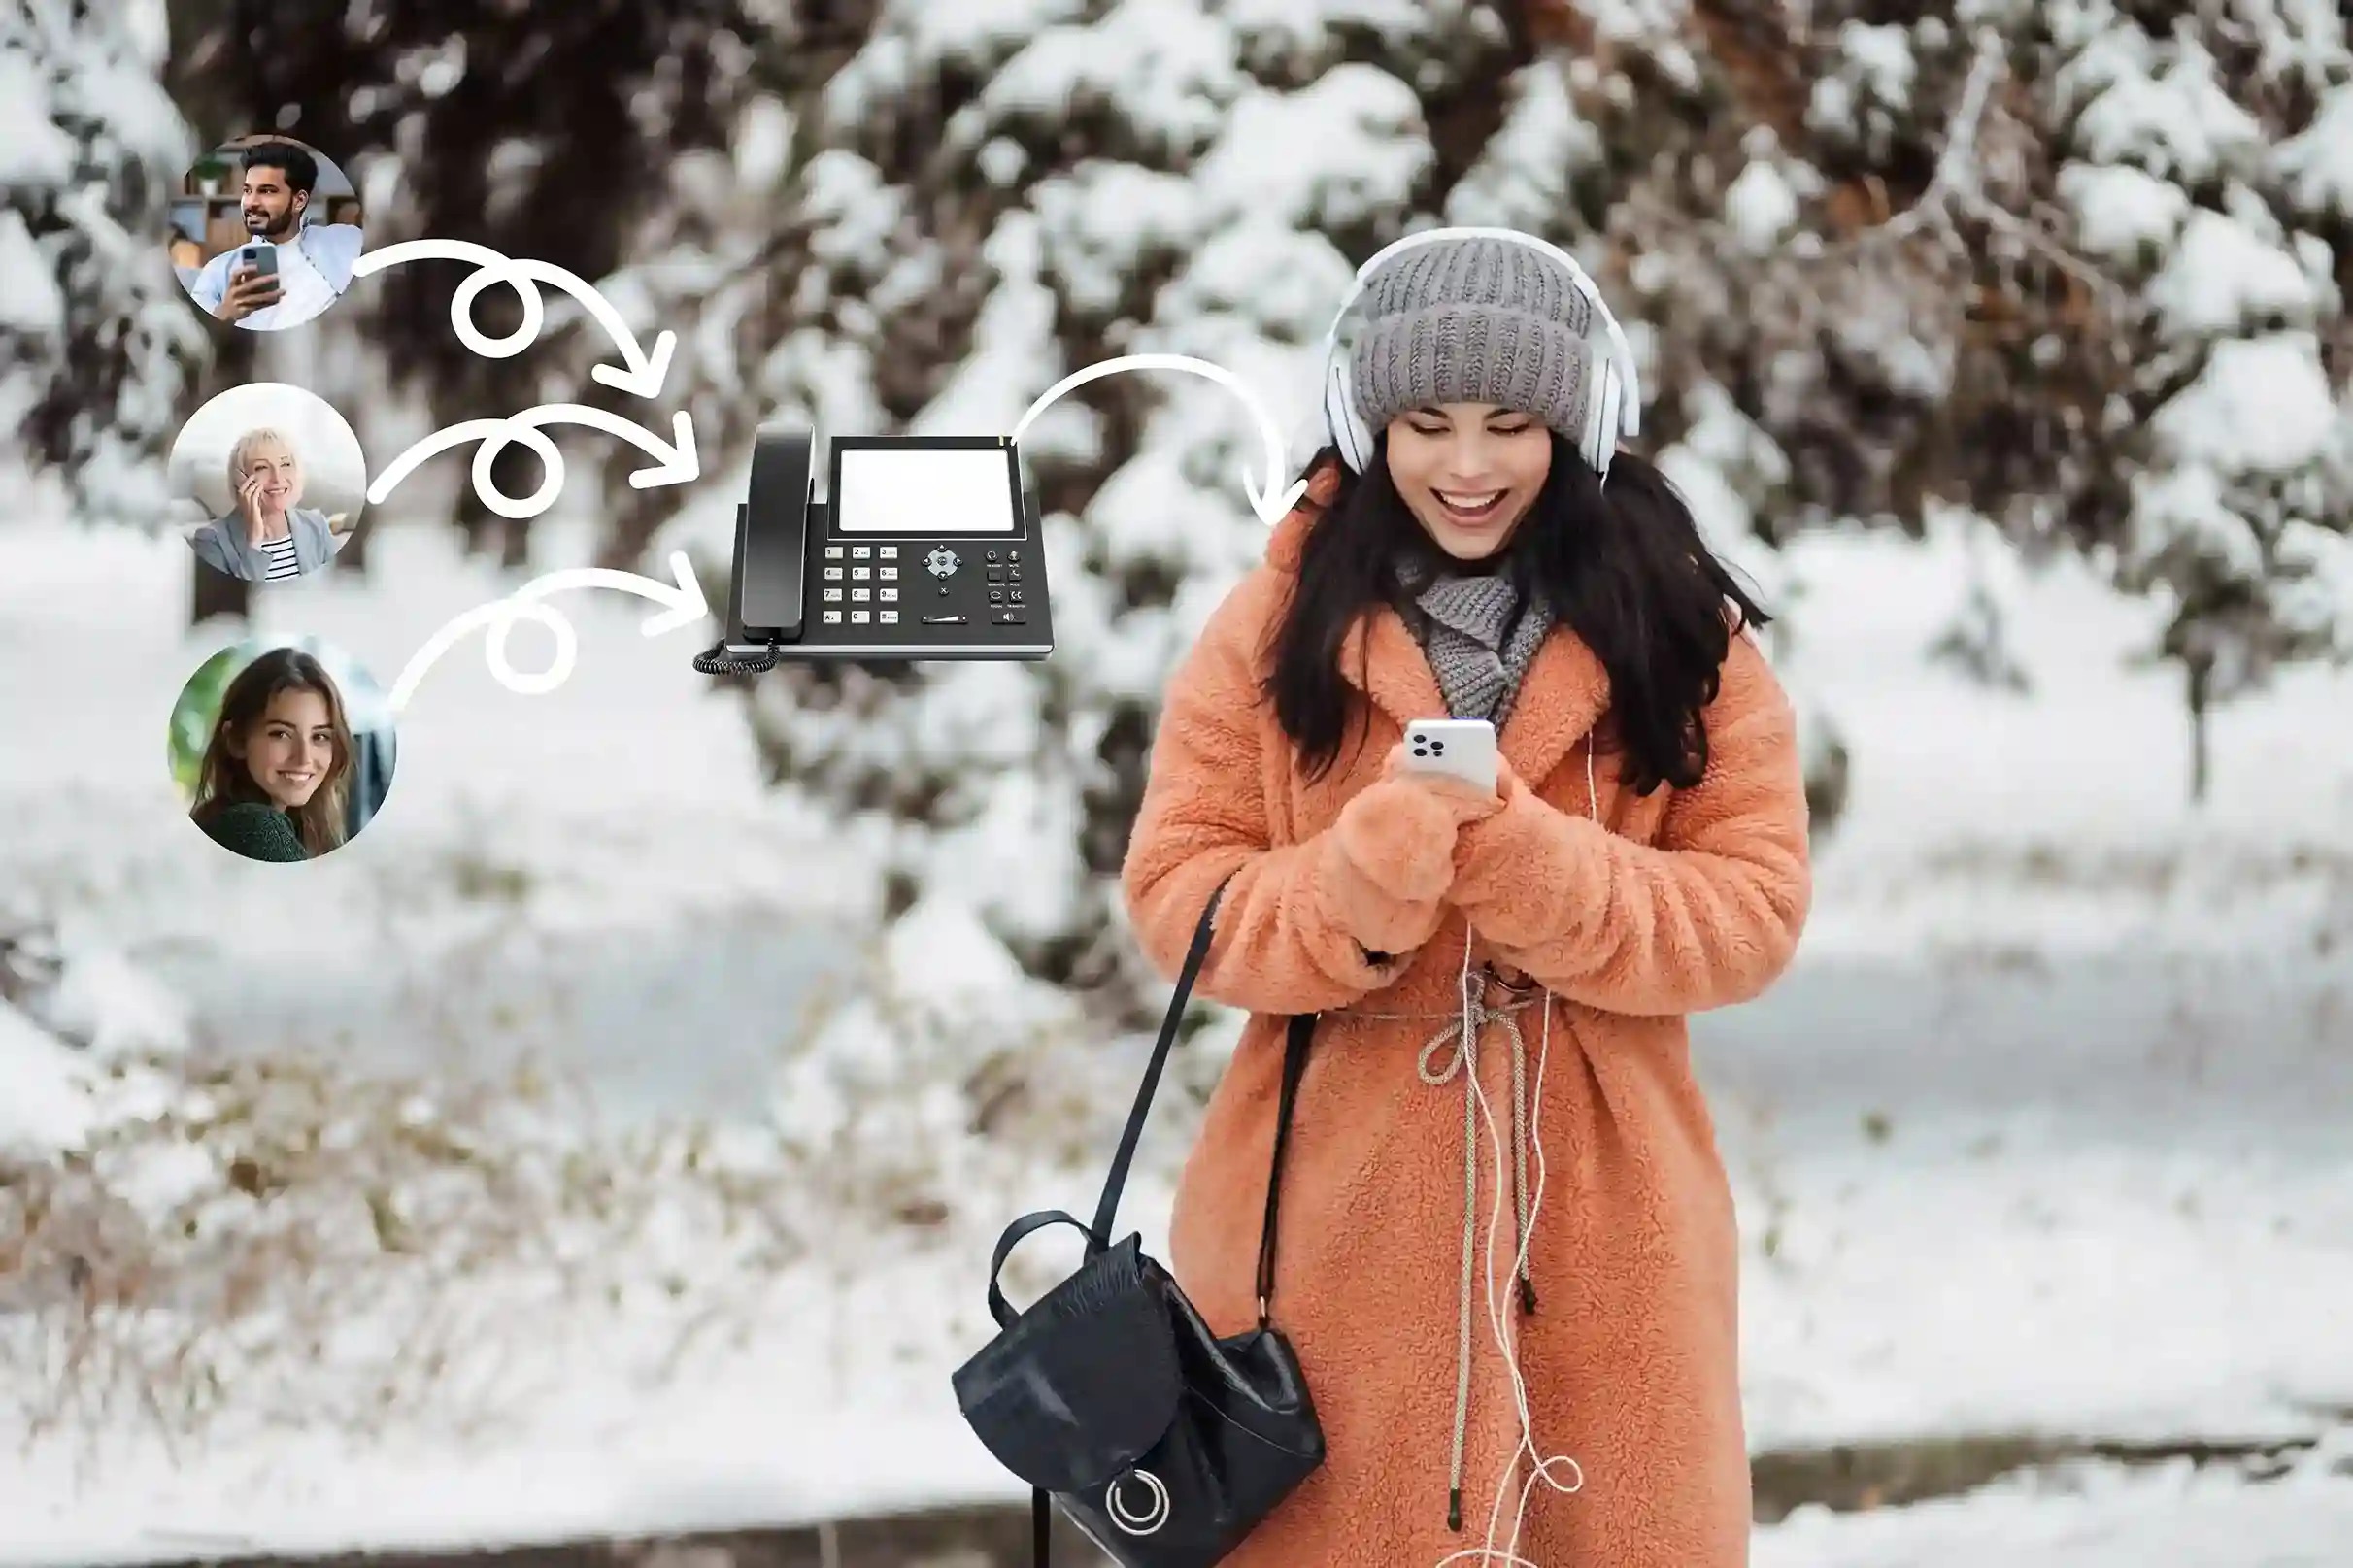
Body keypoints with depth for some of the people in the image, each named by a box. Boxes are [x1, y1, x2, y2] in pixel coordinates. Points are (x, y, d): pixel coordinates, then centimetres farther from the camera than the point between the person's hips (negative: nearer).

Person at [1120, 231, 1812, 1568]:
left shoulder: (1682, 630, 2)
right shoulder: (1278, 624, 3)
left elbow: (1756, 909, -3)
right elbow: (1177, 891, 0)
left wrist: (1532, 863, -20)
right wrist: (1358, 882, -21)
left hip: (1601, 1233, 0)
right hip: (1332, 1227, 0)